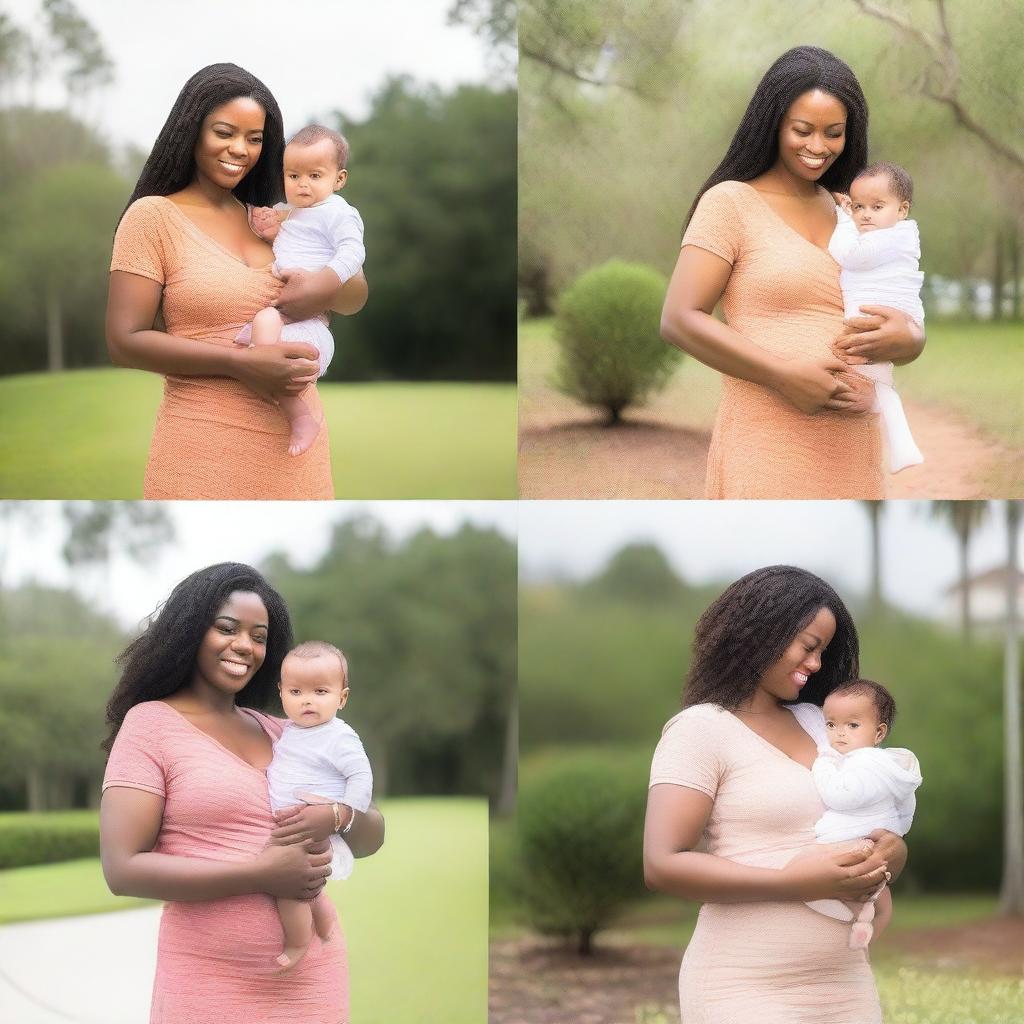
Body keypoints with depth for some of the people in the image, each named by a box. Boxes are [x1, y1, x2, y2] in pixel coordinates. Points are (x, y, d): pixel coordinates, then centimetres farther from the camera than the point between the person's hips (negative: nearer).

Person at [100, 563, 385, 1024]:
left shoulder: (283, 732, 11)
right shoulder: (150, 723, -4)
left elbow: (372, 837, 12)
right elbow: (123, 869, -13)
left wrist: (336, 816, -11)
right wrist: (261, 874, -19)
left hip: (314, 978, 5)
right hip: (210, 987, -5)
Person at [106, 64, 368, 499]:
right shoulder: (153, 216, -4)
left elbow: (357, 296, 12)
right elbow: (125, 341, -10)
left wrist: (327, 287, -12)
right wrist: (241, 363, -20)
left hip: (296, 442, 5)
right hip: (206, 449, -5)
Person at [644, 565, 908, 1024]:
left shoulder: (819, 722, 12)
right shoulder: (701, 728, -7)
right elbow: (663, 865, -17)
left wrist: (890, 851, -7)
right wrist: (796, 882, -22)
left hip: (846, 982, 7)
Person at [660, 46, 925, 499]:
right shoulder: (731, 202, 0)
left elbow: (912, 329, 19)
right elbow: (679, 320, -9)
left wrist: (905, 339, -6)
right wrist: (785, 375, -18)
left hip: (854, 450, 5)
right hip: (768, 450, -5)